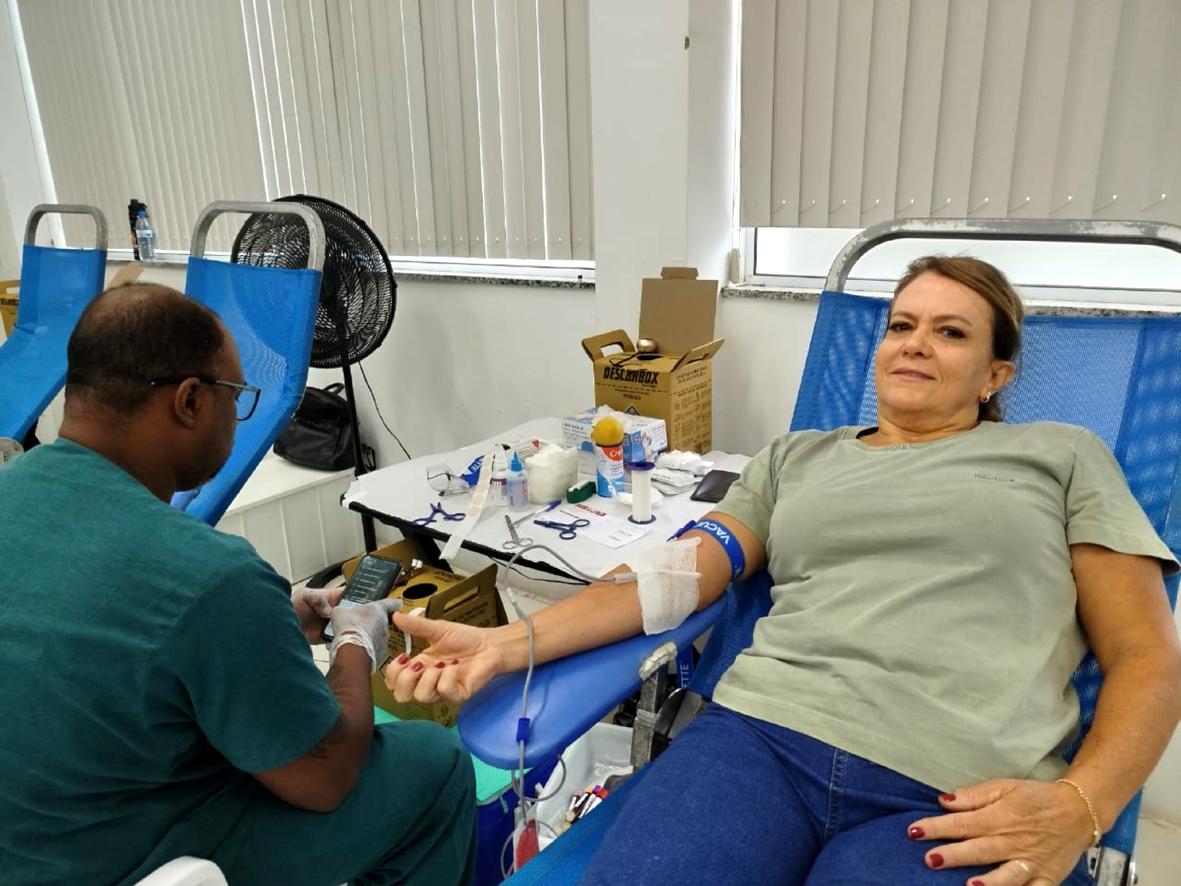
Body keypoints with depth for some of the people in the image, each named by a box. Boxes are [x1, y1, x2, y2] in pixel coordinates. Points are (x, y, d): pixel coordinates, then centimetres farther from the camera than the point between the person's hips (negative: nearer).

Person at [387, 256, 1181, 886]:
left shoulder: (1062, 455, 17)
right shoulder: (797, 458, 20)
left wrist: (1077, 805, -8)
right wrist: (513, 642, -2)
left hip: (949, 802, -1)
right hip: (759, 734, 2)